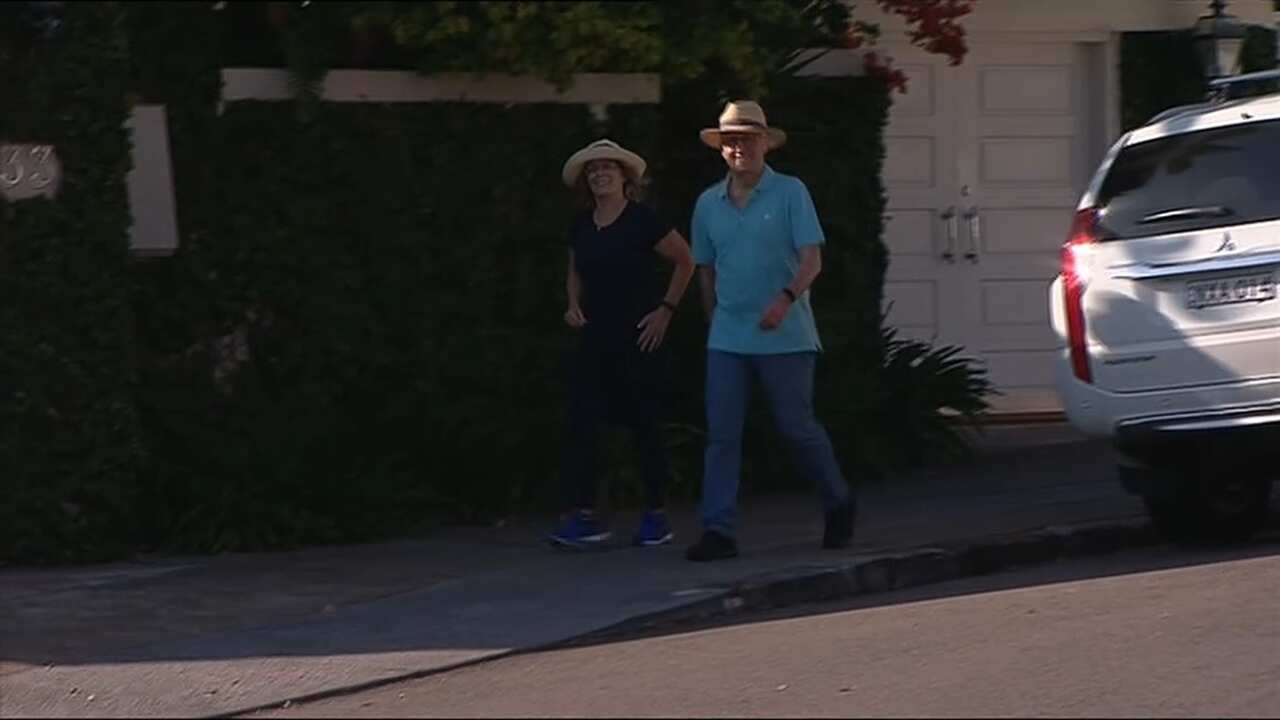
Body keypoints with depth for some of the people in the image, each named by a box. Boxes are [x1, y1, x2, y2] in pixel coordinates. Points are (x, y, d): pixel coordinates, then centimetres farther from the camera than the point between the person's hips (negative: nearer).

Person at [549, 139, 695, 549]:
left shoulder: (642, 222, -7)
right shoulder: (581, 227, 10)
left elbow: (686, 261, -2)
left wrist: (667, 309, -6)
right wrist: (574, 304, 6)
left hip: (638, 340, -5)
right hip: (595, 339, 5)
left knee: (644, 426, 2)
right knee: (580, 424, -7)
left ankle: (657, 516, 12)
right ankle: (583, 516, -8)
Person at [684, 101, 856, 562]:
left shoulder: (790, 193, -4)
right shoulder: (708, 204, 9)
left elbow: (811, 260, -10)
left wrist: (786, 298, -27)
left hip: (785, 337, -4)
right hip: (727, 339, 4)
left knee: (797, 428, 3)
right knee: (721, 434, -3)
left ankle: (839, 506, 25)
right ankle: (718, 530, -3)